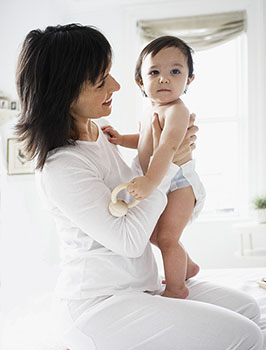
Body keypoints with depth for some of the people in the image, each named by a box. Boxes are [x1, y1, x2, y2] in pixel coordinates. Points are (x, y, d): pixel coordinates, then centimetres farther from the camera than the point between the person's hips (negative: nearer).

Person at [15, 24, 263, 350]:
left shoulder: (98, 131, 6)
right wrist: (164, 161, -14)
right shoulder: (59, 168, -22)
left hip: (139, 284, 9)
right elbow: (128, 240, -20)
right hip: (98, 304, -9)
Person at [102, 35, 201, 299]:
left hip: (178, 185, -10)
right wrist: (121, 139, 7)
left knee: (167, 237, -6)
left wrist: (150, 182, -50)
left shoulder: (176, 110, -24)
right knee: (153, 233, 22)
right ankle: (187, 267, 43)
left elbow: (167, 146, -39)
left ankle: (175, 289, 15)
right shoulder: (153, 109, 6)